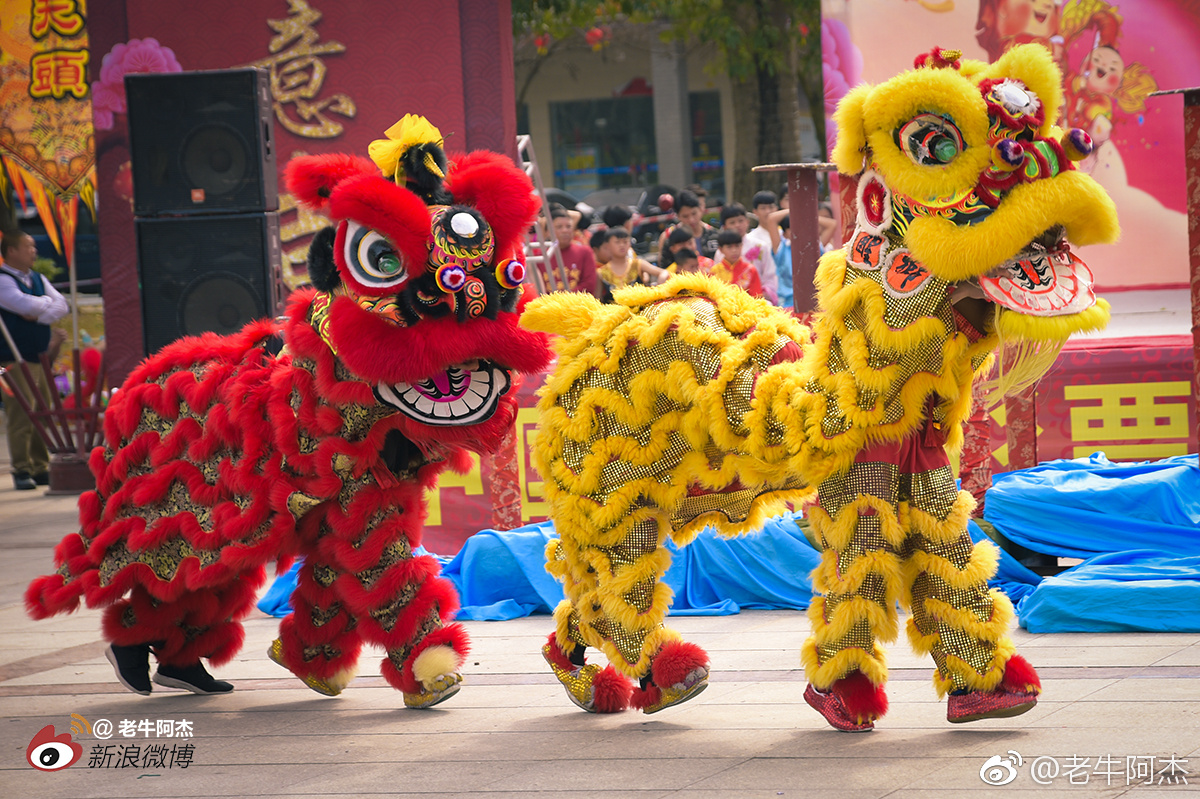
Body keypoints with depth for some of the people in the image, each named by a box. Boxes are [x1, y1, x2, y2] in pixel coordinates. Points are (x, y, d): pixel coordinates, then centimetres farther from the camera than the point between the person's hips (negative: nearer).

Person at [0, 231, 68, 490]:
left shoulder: (38, 280, 16)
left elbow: (62, 306, 7)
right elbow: (28, 305, -22)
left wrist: (39, 313, -10)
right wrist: (47, 303, -2)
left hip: (41, 358, 7)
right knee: (21, 418, -9)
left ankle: (41, 469, 14)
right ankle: (22, 471, -4)